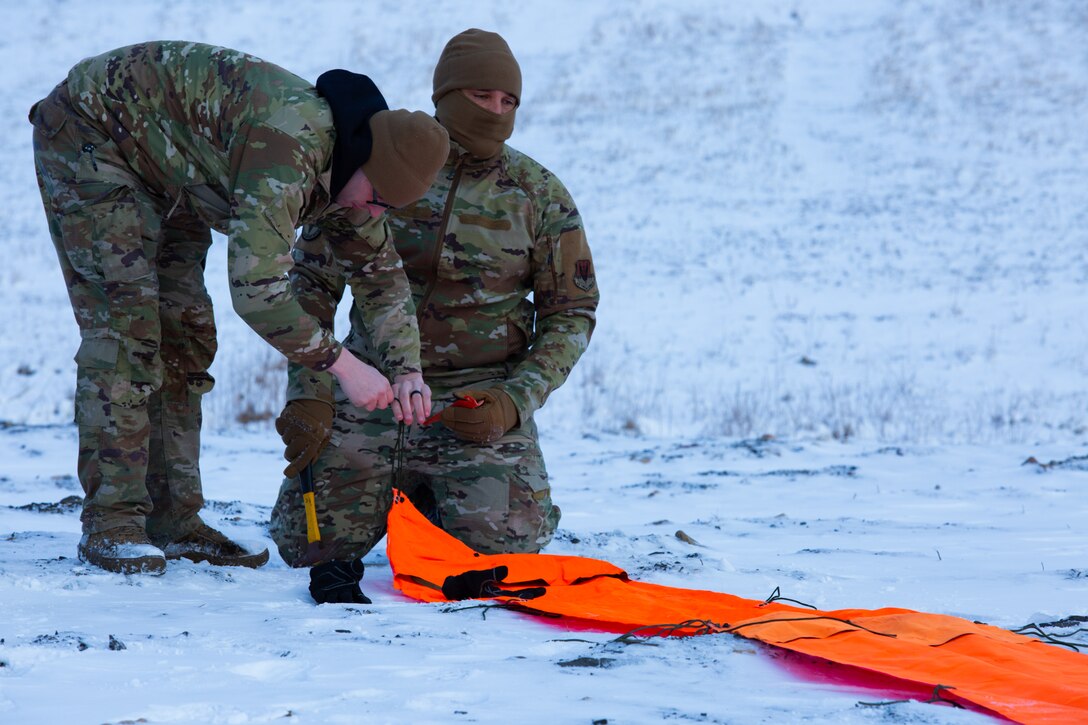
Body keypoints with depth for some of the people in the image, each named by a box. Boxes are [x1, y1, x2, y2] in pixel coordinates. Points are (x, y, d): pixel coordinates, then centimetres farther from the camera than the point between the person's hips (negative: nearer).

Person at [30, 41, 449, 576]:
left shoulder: (343, 167, -6)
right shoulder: (288, 149, -37)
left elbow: (381, 273, 9)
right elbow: (256, 290, -41)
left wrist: (407, 370, -5)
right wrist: (343, 365, -34)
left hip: (164, 167, 9)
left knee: (185, 331, 4)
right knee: (125, 321, -17)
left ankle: (172, 520, 6)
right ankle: (111, 523, -15)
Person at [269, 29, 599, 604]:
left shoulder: (539, 195, -1)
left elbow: (571, 314, 4)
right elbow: (313, 283, 3)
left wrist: (516, 401, -12)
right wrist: (308, 394, -7)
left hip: (480, 398, -1)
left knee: (501, 544, -23)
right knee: (306, 543, -12)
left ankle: (433, 500, 15)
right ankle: (392, 491, 22)